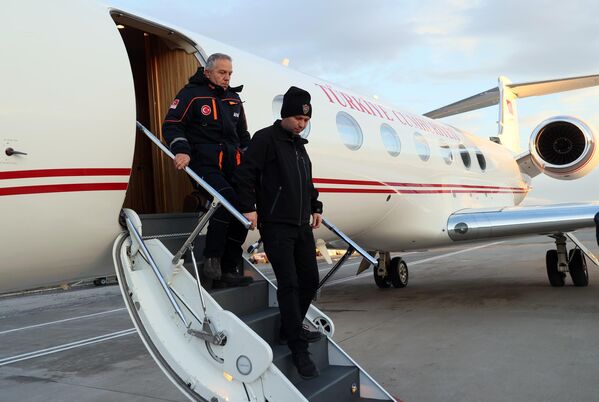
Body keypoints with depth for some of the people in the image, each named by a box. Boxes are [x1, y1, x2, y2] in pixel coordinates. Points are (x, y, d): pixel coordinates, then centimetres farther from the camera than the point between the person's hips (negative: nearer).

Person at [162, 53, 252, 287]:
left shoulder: (234, 98, 21)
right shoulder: (192, 94, 2)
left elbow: (243, 135, 30)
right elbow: (171, 125, -4)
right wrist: (181, 150, -20)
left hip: (232, 166, 7)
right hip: (204, 165, -6)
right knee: (228, 200, -29)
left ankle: (229, 268, 6)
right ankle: (211, 258, -14)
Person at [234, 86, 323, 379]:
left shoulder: (299, 145, 18)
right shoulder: (266, 139, -7)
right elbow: (245, 173, -13)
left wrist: (316, 207, 21)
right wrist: (248, 208, -18)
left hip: (302, 225, 8)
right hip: (276, 225, -8)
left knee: (310, 280, 11)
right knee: (289, 284, -8)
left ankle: (291, 328, 30)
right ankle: (298, 349, 0)